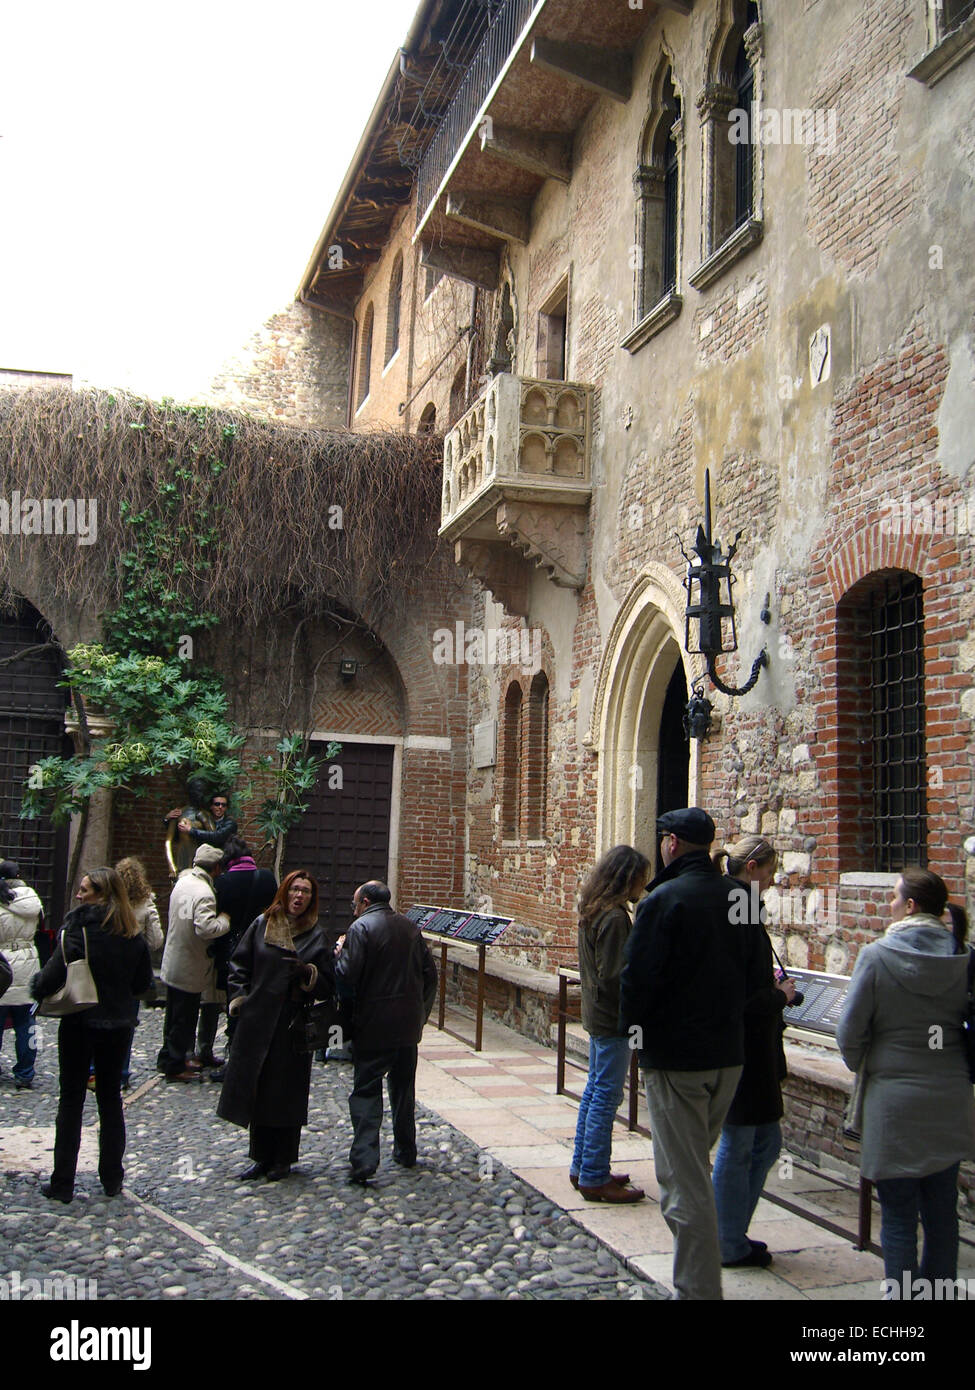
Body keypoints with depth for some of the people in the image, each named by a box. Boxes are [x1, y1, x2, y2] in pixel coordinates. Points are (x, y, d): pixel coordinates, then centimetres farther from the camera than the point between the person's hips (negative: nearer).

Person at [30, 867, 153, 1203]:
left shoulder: (79, 923, -15)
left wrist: (37, 988, -1)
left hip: (80, 1023, -4)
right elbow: (144, 982, 7)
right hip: (119, 1024, 4)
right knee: (110, 1098, 14)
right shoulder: (133, 934, 1)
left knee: (71, 1100, 5)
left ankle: (62, 1183, 10)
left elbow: (57, 969, -20)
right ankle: (112, 1180, 19)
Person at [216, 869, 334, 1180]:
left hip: (293, 1026, -2)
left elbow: (327, 986, 1)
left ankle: (283, 1161, 17)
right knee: (257, 1090, 7)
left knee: (287, 1093, 3)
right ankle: (262, 1158, 22)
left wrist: (308, 972, -17)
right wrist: (239, 998, 1)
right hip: (257, 1022, 2)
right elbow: (238, 965, 13)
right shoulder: (261, 925, 5)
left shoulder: (317, 937, 1)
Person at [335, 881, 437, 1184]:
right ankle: (405, 1152, 26)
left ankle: (364, 1159, -11)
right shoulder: (410, 927, 9)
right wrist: (420, 1012, 18)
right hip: (408, 1024, 6)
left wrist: (340, 951, 2)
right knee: (403, 1088, 17)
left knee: (365, 1090, -2)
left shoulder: (361, 927, -10)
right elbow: (429, 974, 11)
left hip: (373, 1025, -6)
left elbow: (346, 977, -17)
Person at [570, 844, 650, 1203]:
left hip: (595, 1013, 10)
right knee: (606, 1096, -2)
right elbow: (613, 977, -21)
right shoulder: (614, 917, -20)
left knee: (595, 1091, 17)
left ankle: (582, 1168, 25)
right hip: (612, 1020, -10)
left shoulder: (591, 911, 9)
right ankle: (594, 1178, 4)